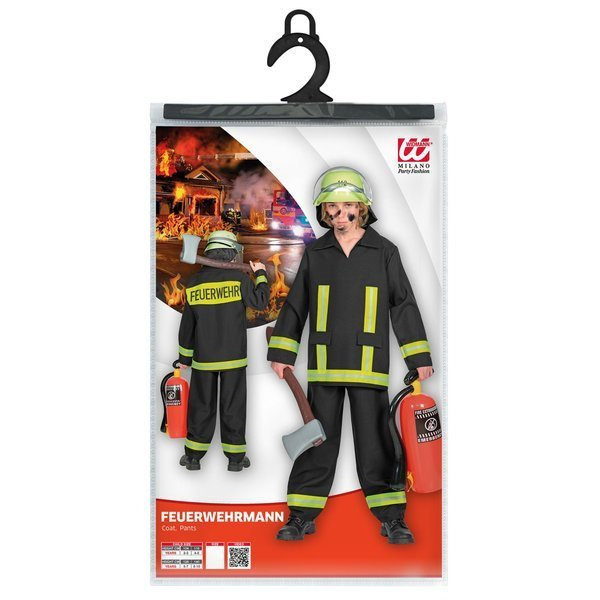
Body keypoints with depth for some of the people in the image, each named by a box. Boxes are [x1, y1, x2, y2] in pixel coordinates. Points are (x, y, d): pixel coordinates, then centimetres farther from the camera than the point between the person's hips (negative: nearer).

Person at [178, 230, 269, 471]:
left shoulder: (195, 283, 3)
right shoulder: (239, 279, -8)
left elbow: (187, 325, 6)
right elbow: (260, 302, -4)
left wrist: (185, 356, 15)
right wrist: (260, 275, 10)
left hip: (204, 358, 2)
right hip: (233, 358, -2)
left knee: (201, 405, 11)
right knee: (233, 406, 6)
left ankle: (194, 456, 16)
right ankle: (235, 457, 13)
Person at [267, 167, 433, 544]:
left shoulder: (384, 251, 4)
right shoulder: (315, 254, 8)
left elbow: (403, 305, 5)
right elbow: (295, 305, 12)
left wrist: (419, 357, 2)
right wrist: (282, 352, 9)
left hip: (369, 363, -1)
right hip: (324, 363, 2)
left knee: (375, 443, 3)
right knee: (318, 441, 7)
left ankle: (392, 518, 15)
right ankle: (303, 515, 18)